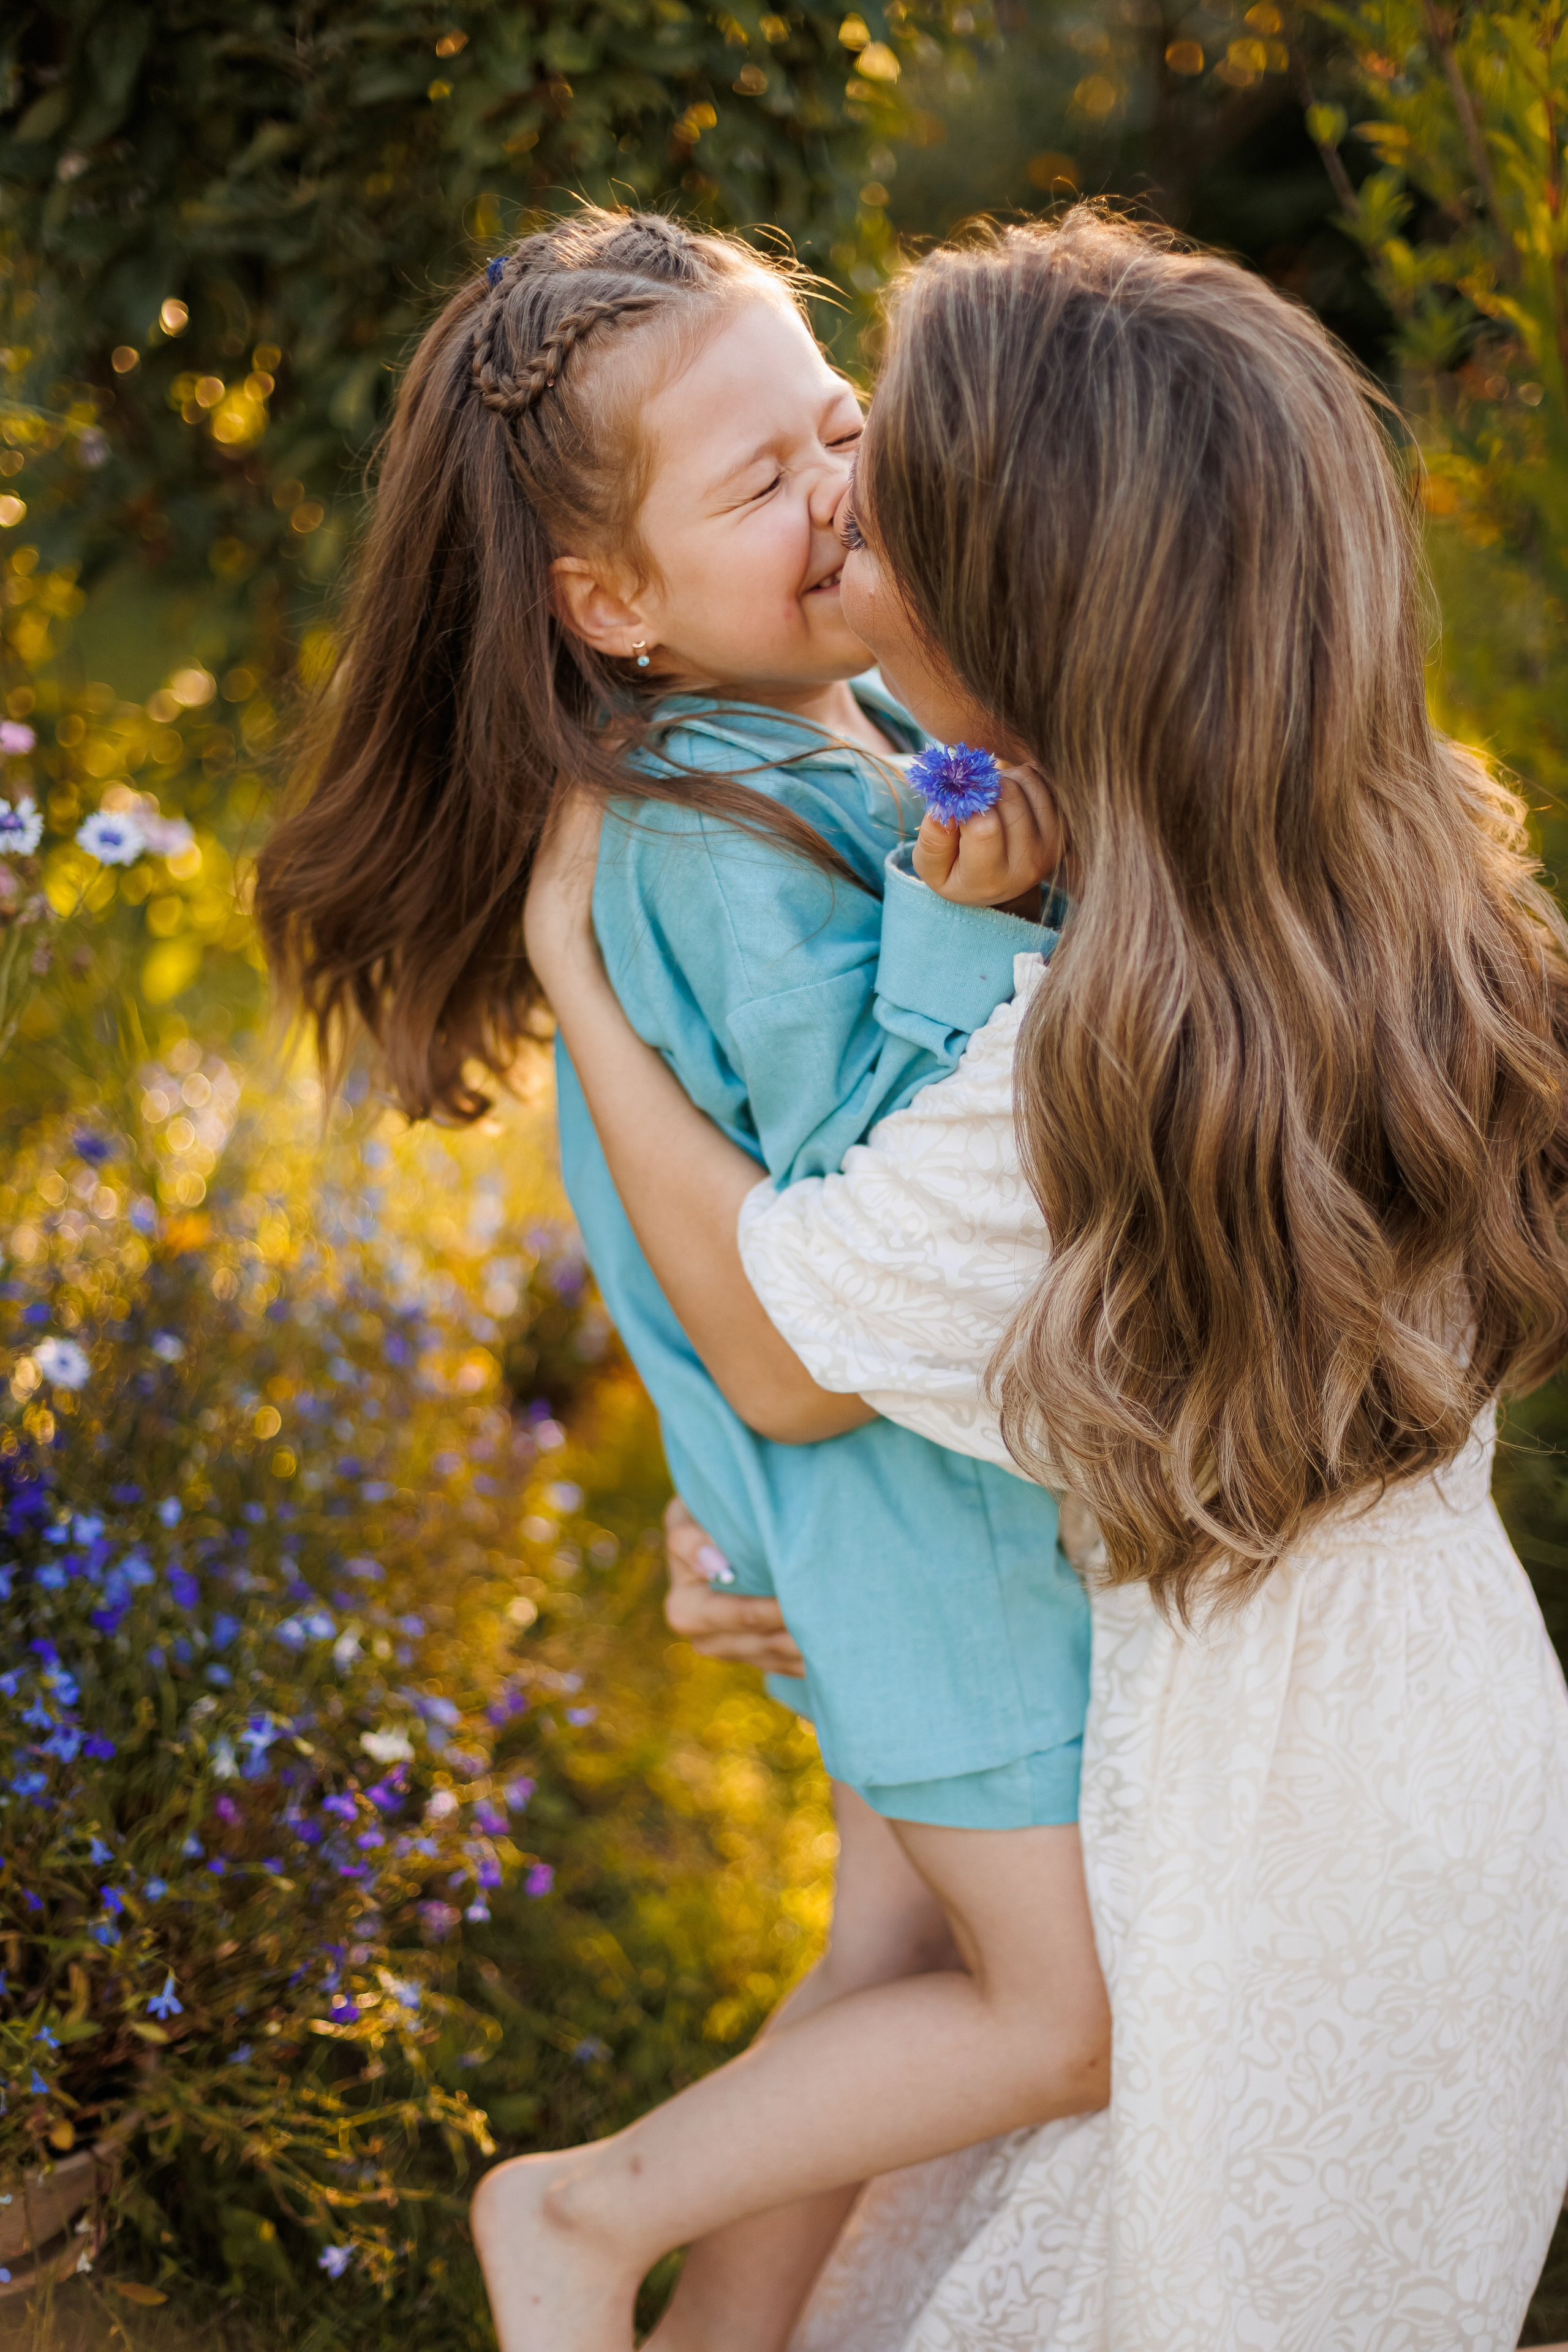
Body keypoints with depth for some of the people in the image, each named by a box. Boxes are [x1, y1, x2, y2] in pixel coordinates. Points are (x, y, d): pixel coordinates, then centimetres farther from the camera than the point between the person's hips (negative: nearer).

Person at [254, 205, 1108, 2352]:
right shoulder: (717, 854, -28)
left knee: (898, 1968, 21)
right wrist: (972, 921, -35)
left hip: (935, 1462, 9)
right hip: (919, 1485, -9)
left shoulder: (863, 724, -2)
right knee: (1072, 2015, 5)